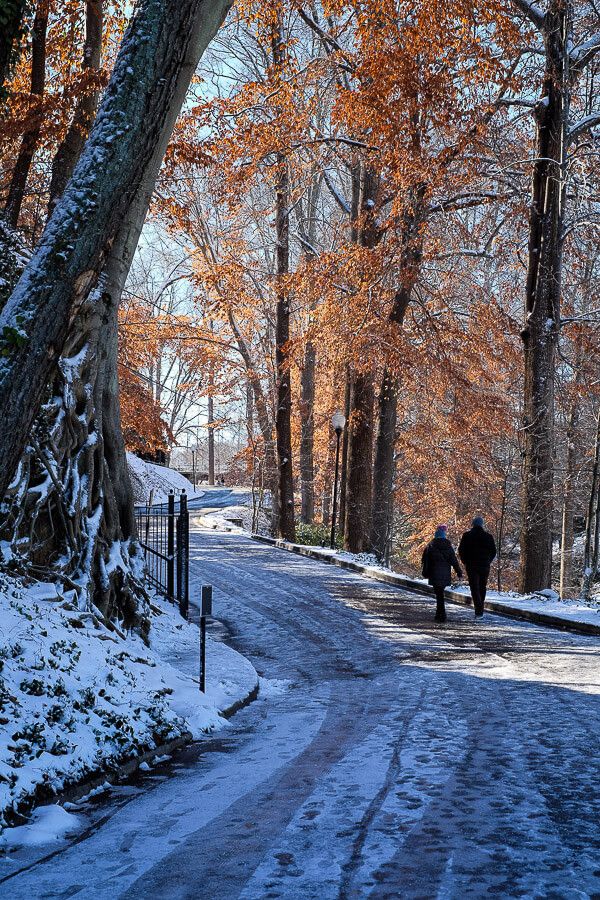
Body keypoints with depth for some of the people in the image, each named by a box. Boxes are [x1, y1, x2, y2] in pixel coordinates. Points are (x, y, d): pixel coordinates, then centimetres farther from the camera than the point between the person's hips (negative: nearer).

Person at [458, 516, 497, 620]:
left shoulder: (467, 536, -1)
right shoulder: (488, 536, 2)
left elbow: (461, 550, -1)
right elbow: (493, 552, 4)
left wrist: (465, 562, 11)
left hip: (471, 566, -2)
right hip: (485, 566, 2)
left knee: (474, 588, -5)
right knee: (482, 587, 14)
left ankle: (478, 611, -19)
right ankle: (480, 610, 20)